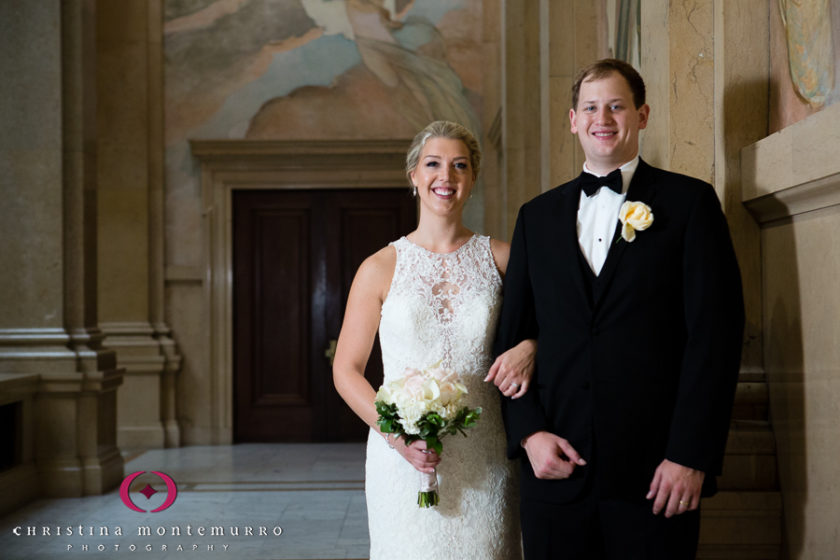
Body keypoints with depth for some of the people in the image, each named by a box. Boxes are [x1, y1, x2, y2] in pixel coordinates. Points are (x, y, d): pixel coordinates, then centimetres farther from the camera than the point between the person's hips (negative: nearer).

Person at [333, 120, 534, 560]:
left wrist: (529, 348, -9)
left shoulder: (499, 258, 4)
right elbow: (346, 370, 2)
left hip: (483, 467, 1)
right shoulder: (381, 268, 0)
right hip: (404, 461, -1)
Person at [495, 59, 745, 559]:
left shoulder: (690, 201, 2)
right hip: (555, 467, 3)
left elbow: (715, 335, -5)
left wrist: (690, 457, -11)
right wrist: (528, 433, -2)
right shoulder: (538, 216, 13)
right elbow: (512, 336, 12)